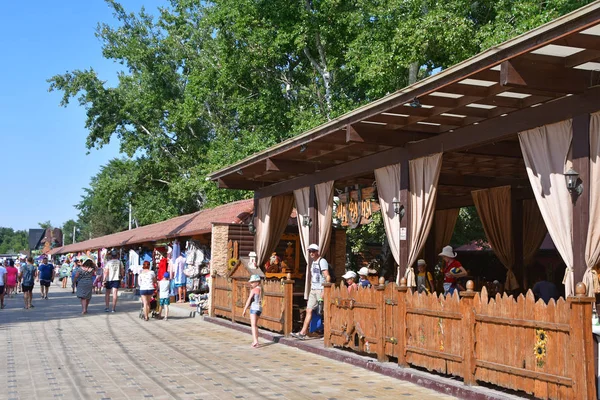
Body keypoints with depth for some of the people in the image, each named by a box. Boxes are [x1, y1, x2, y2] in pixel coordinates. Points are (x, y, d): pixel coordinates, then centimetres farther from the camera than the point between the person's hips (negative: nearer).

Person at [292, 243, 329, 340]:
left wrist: (324, 291, -21)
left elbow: (327, 277, -16)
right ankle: (303, 333, 3)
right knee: (309, 310, 4)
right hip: (313, 290, 8)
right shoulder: (313, 262, 17)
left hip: (321, 290, -8)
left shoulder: (322, 261, -9)